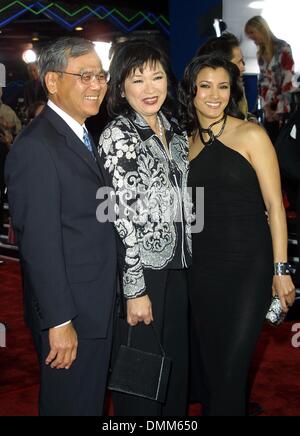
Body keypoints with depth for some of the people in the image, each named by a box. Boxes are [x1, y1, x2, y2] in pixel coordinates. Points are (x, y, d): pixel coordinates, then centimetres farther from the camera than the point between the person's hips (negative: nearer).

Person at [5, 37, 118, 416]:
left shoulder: (83, 137, 11)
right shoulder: (36, 147, -20)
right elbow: (39, 243, -23)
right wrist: (60, 321, -22)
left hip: (97, 310, 9)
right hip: (68, 315, -9)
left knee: (92, 401, 22)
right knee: (71, 404, 8)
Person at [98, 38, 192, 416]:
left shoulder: (173, 129, 9)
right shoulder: (118, 135, -13)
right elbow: (122, 216, -17)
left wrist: (186, 258, 14)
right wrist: (135, 289, -18)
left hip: (176, 265, 7)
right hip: (141, 269, -7)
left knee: (176, 363, 17)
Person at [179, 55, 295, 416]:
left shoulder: (250, 135, -5)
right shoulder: (187, 142, 9)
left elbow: (274, 204, -7)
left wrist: (280, 269, -11)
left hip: (248, 264, -4)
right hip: (202, 266, 4)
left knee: (232, 369, -2)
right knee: (209, 366, 13)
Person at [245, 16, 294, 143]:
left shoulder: (283, 48, -9)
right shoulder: (261, 54, 11)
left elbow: (288, 81, -14)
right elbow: (263, 82, 8)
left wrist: (280, 109, -15)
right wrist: (266, 107, -4)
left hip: (285, 106, -6)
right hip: (270, 106, 6)